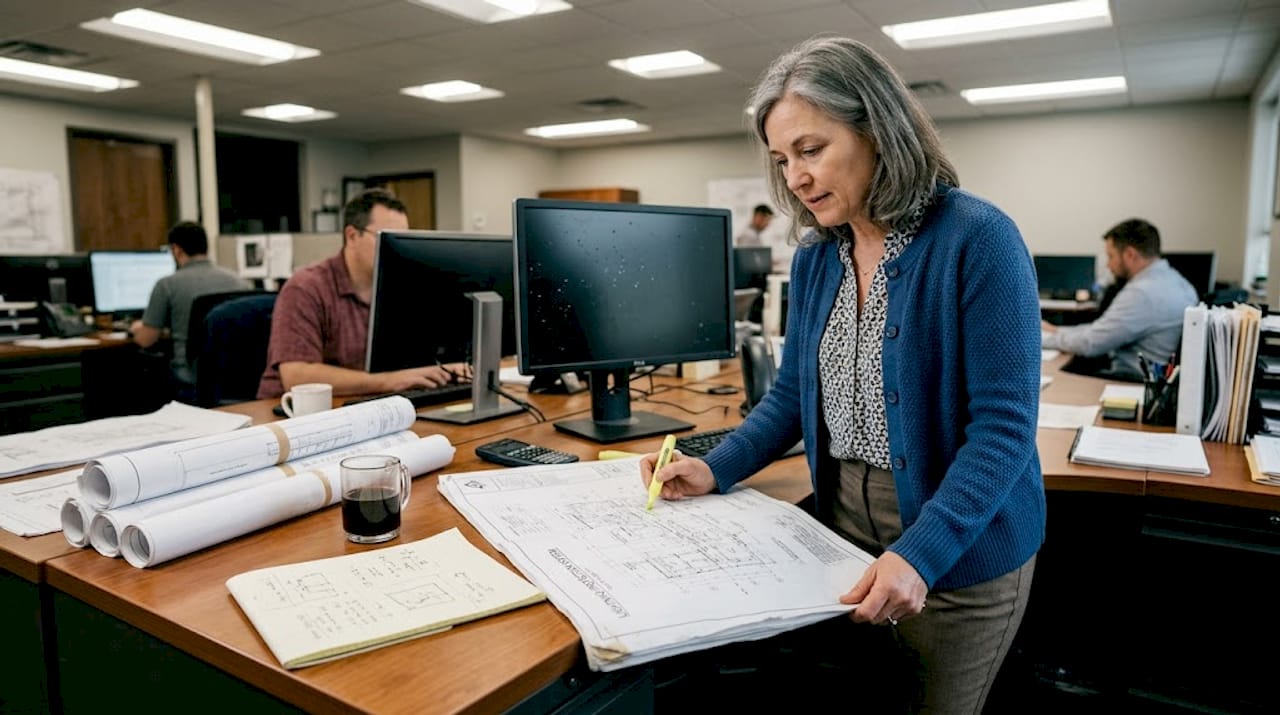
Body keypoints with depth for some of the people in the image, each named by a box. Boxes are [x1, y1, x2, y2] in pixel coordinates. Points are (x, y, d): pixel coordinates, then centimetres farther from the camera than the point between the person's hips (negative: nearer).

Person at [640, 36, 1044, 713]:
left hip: (962, 549, -5)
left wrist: (921, 554, -30)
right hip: (842, 525, 5)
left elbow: (1003, 425, -21)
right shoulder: (814, 257, 2)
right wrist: (717, 469, -5)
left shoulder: (977, 239, -18)